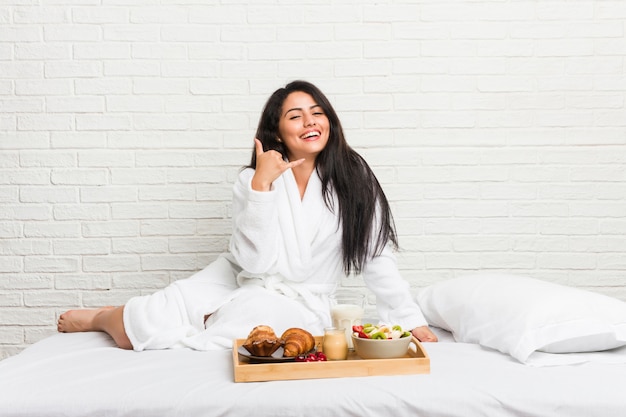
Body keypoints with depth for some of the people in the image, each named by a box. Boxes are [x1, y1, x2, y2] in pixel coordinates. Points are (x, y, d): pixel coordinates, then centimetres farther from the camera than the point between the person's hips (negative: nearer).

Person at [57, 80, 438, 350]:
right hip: (237, 281, 1)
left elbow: (378, 259, -5)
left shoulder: (353, 178, -8)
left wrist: (412, 320, -10)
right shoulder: (253, 179, -7)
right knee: (139, 325, -15)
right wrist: (261, 184, -23)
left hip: (293, 302, 0)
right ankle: (101, 317, 25)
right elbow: (254, 262, -17)